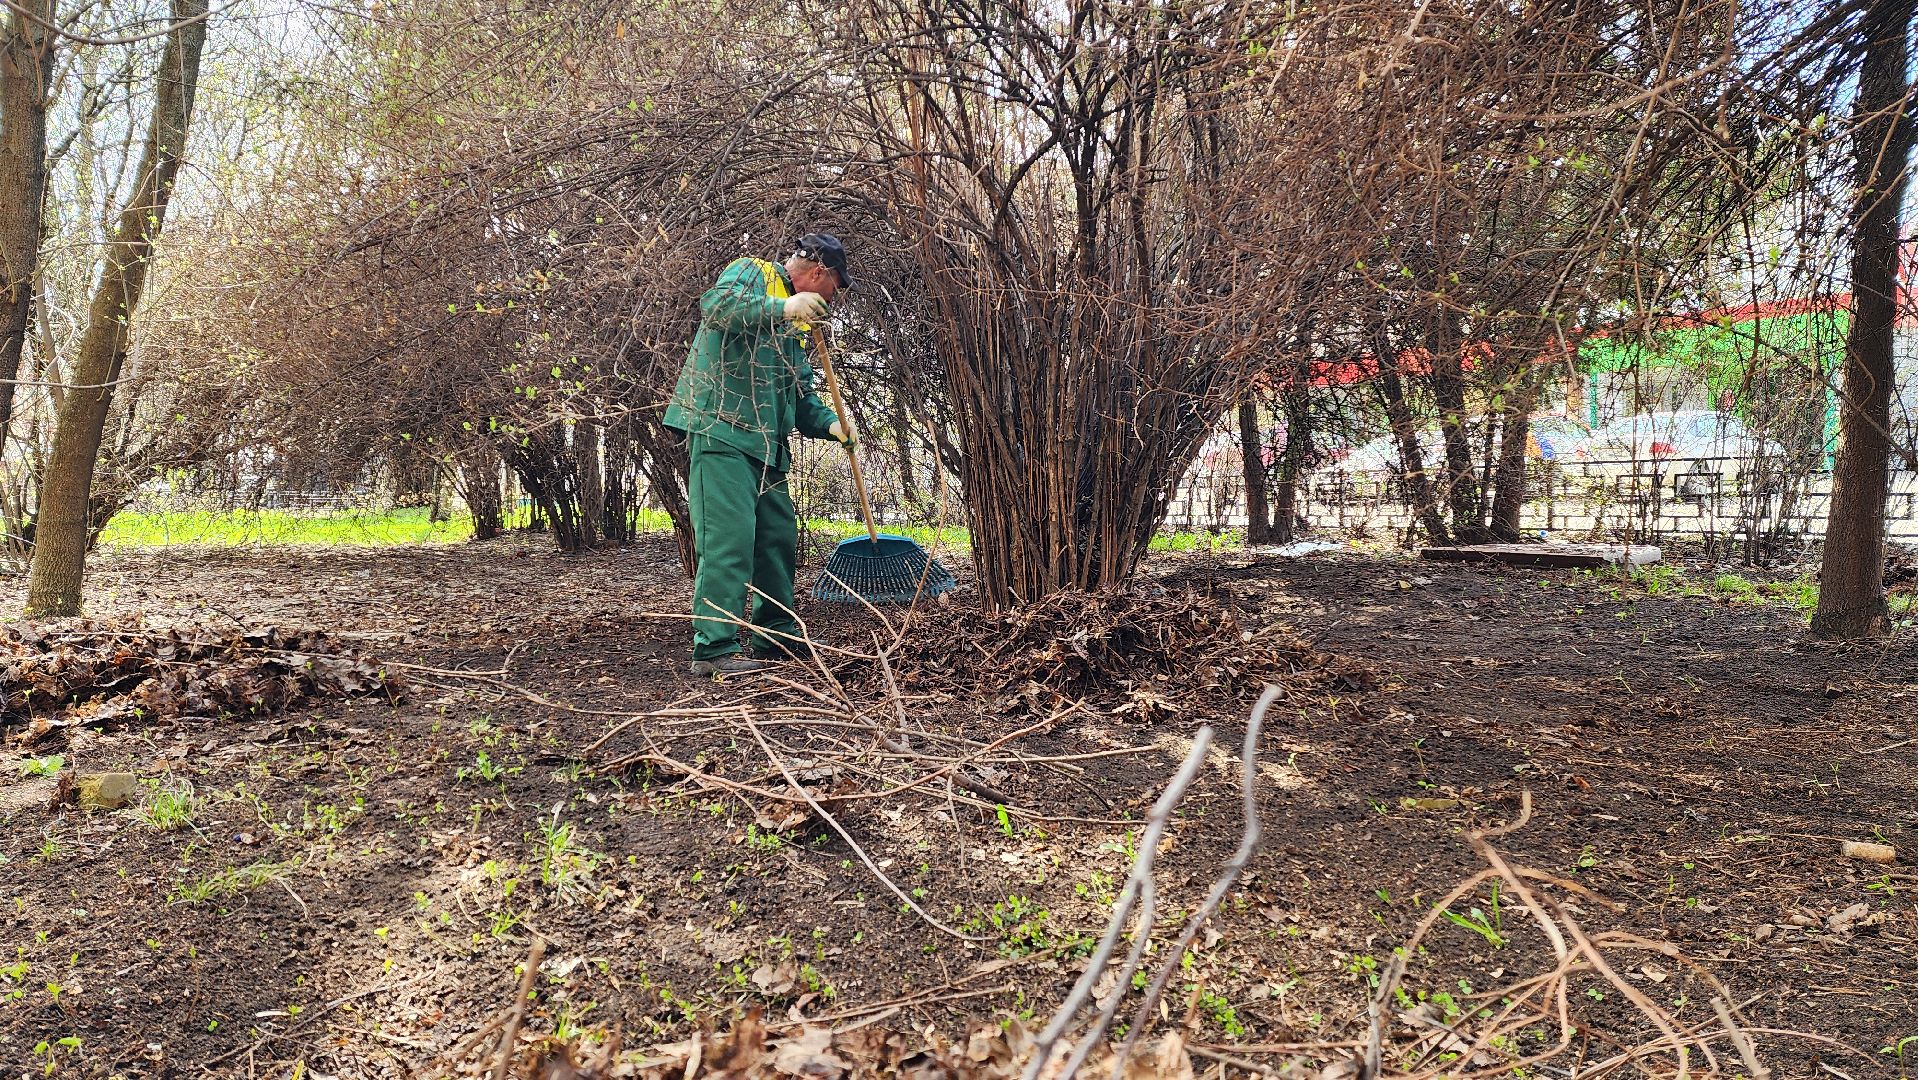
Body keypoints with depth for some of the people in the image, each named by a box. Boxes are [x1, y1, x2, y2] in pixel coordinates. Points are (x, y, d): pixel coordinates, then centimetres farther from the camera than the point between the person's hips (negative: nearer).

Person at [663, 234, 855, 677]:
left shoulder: (797, 324, 25)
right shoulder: (752, 272, 1)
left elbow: (801, 395, 24)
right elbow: (715, 304, -21)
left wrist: (829, 423, 4)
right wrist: (781, 307, -32)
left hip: (766, 445, 9)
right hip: (721, 430, -9)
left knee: (779, 537, 12)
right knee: (728, 535, -15)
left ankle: (778, 639, 23)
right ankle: (714, 649, -14)